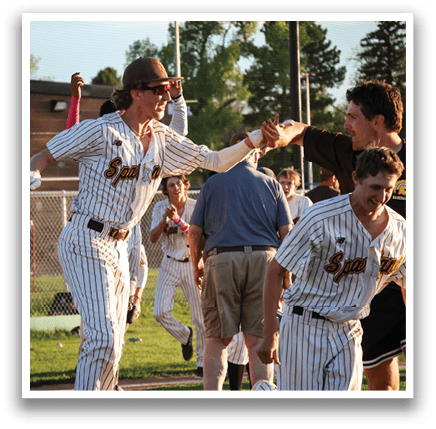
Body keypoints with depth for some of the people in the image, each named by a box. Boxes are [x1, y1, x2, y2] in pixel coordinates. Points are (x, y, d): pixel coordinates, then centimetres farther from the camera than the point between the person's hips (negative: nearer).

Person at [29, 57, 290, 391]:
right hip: (86, 242, -8)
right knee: (104, 337, -18)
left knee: (113, 343, 11)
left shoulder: (162, 139, 8)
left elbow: (216, 161, 8)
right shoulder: (101, 131, -13)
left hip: (118, 247, 8)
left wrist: (257, 139, -7)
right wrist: (32, 176, -32)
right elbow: (44, 157, -9)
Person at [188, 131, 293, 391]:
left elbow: (195, 232, 10)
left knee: (217, 339, 2)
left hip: (221, 260, 0)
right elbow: (287, 232, 7)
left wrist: (197, 266, 25)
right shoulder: (271, 184, 13)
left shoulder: (212, 183, 12)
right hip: (264, 259, 1)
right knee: (258, 340, 2)